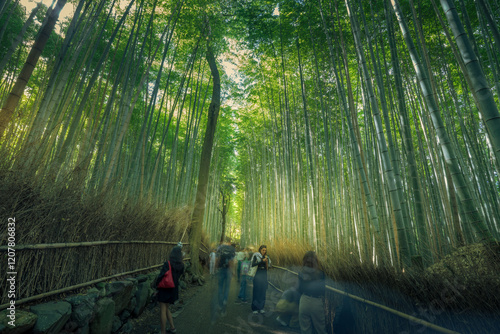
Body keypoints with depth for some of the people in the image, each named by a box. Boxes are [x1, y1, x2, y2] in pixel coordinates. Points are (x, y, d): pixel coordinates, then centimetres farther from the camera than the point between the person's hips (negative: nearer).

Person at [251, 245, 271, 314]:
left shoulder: (266, 257, 9)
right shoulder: (256, 256, -4)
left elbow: (269, 266, 6)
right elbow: (253, 264, -16)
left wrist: (267, 260, -12)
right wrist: (262, 261, -20)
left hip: (264, 275, 4)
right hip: (257, 275, -4)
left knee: (263, 291, 6)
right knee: (256, 291, -1)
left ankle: (261, 308, 17)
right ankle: (255, 308, 9)